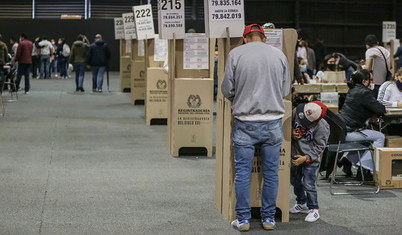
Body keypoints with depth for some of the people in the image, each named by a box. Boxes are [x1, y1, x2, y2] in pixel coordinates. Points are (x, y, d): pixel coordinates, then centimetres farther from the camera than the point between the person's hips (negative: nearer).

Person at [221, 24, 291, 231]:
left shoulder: (235, 54, -2)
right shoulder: (279, 55, 4)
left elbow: (227, 89, 0)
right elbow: (285, 90, 8)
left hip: (245, 122, -2)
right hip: (273, 122, 2)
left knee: (243, 172, 7)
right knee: (271, 172, 10)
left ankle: (243, 219, 12)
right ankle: (269, 218, 17)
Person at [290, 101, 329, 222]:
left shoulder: (322, 127, -24)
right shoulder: (296, 112, -12)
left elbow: (319, 147, -16)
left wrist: (306, 158, -22)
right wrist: (291, 133, -14)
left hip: (311, 159, -6)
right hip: (295, 155, 6)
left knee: (308, 184, -9)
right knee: (295, 181, 19)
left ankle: (313, 209, 9)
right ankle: (301, 203, 41)